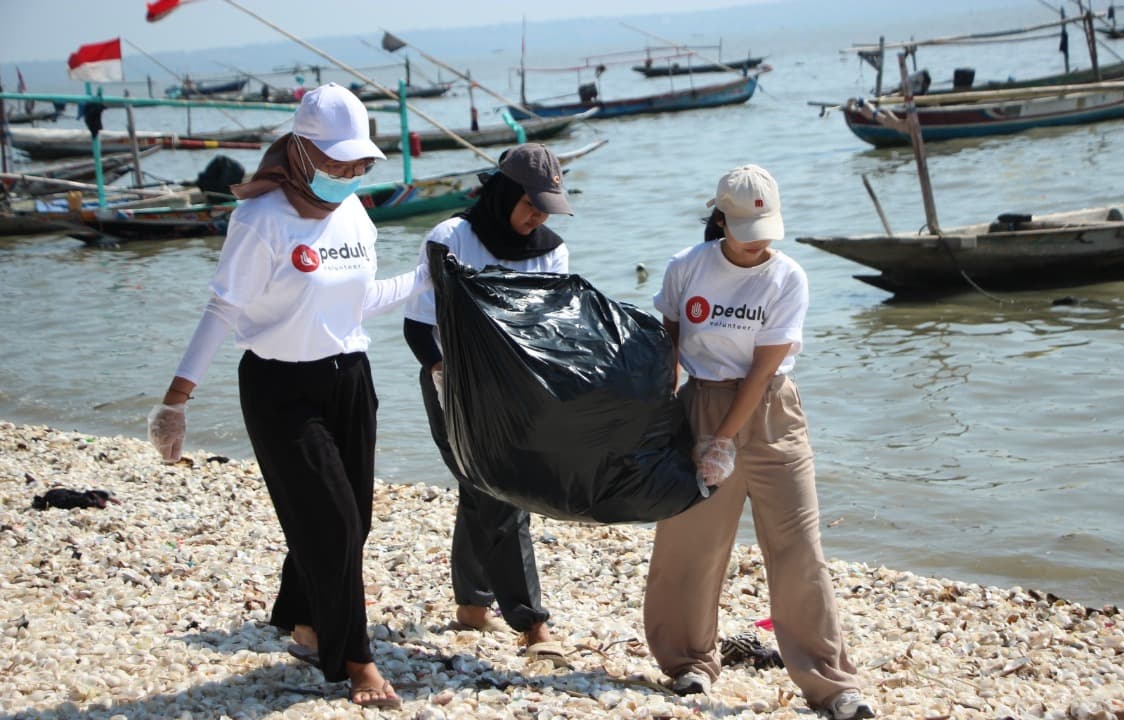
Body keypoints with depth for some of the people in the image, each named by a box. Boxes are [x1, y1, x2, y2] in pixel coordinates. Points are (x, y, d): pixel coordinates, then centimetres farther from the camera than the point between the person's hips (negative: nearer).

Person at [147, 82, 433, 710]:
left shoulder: (354, 215, 4)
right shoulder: (265, 220, -17)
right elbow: (226, 311, -16)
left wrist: (425, 277, 12)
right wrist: (178, 395, -19)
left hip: (349, 380, 7)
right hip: (283, 390, -7)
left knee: (350, 521, 11)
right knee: (331, 521, -5)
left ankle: (307, 627, 32)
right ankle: (354, 659, 8)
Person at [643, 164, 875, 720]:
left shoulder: (787, 278, -9)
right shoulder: (686, 268, -4)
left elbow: (765, 366, -12)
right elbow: (667, 339, 11)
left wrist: (726, 440, -14)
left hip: (771, 417, -2)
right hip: (702, 407, 2)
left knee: (798, 551, -5)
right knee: (690, 544, 7)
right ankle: (691, 660, 30)